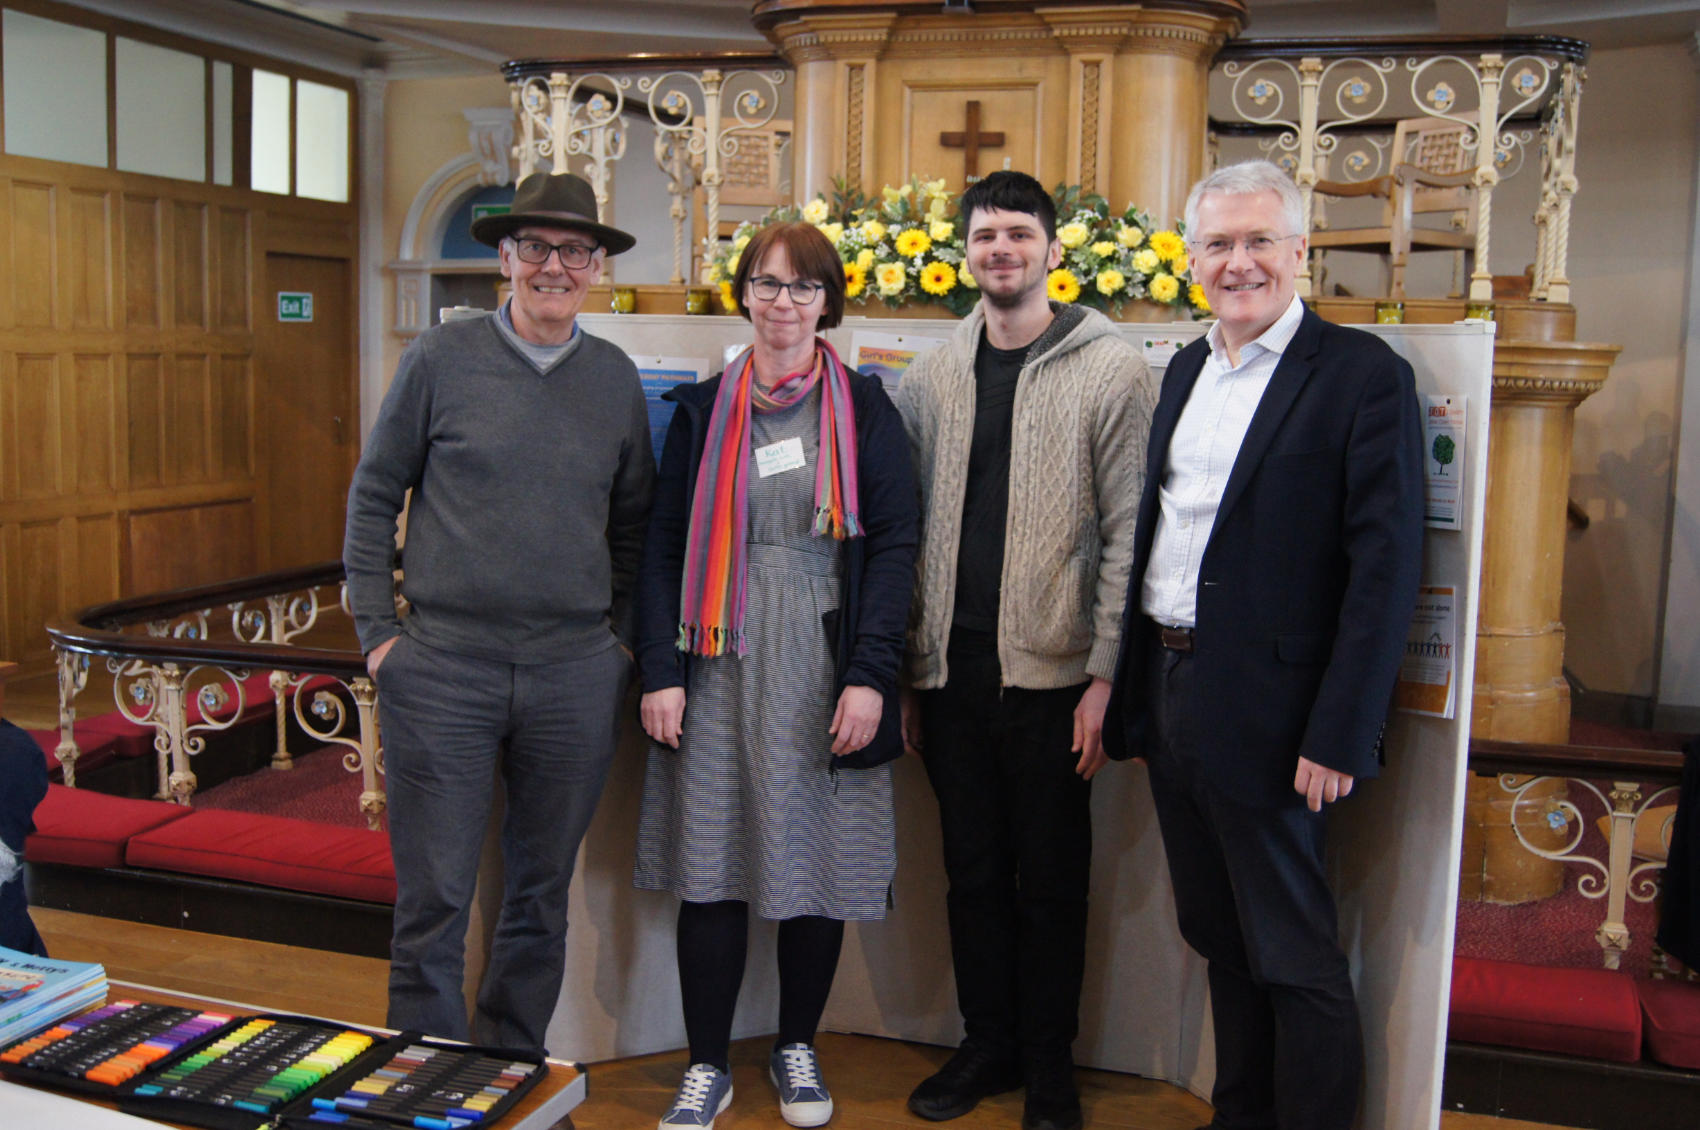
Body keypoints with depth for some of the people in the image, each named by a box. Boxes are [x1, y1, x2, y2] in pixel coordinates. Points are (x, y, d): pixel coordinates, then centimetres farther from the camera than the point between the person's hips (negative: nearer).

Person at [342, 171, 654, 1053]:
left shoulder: (615, 377, 8)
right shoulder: (440, 359, 0)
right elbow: (375, 495, 4)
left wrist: (623, 633, 10)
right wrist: (377, 632, -1)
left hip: (575, 673, 3)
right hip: (444, 666, -3)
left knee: (542, 893, 13)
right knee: (433, 899, 2)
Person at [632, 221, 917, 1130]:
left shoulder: (863, 409, 3)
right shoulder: (702, 409, 8)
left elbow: (893, 543, -1)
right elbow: (664, 544, 6)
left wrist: (869, 674, -10)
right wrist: (661, 670, -3)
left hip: (822, 669, -1)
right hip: (719, 665, 1)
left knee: (815, 859, 7)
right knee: (709, 862, 2)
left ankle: (796, 1047, 28)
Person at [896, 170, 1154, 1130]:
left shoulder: (1111, 370, -3)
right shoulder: (933, 376, 10)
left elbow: (1129, 535, -7)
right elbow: (908, 526, 11)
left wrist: (1106, 677, -12)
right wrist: (902, 668, 7)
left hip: (1052, 673, -4)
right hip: (951, 670, 4)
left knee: (1051, 880, 7)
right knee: (973, 871, 14)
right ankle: (987, 1045, 31)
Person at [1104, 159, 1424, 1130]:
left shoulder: (1364, 374, -10)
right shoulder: (1187, 369, 13)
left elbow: (1387, 566, -15)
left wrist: (1339, 737, -19)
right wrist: (1136, 693, 11)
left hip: (1267, 717, -7)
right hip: (1169, 693, 7)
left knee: (1296, 959, 5)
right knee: (1221, 941, 19)